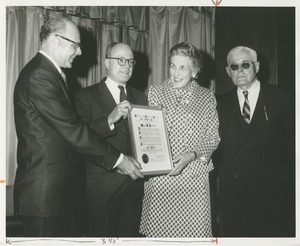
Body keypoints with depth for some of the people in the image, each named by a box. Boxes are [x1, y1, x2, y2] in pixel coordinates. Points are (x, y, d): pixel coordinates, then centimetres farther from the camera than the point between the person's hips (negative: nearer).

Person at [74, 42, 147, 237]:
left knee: (130, 234, 13)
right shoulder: (87, 96, -3)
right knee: (102, 235, 7)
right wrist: (110, 119, -27)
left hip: (134, 184, 4)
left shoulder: (140, 97, 13)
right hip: (103, 184, -4)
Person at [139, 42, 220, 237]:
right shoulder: (155, 92, 7)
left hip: (194, 176, 0)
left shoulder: (207, 97, 7)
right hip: (159, 175, 0)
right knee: (158, 228, 2)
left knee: (193, 229, 1)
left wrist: (192, 155, -12)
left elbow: (213, 136, 3)